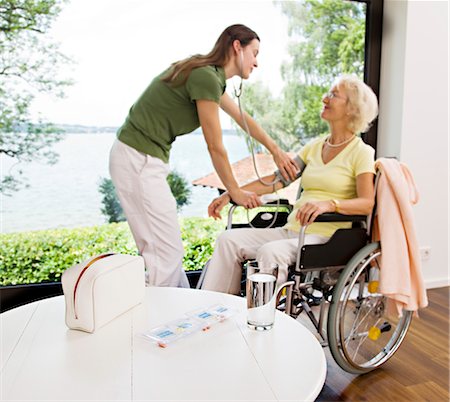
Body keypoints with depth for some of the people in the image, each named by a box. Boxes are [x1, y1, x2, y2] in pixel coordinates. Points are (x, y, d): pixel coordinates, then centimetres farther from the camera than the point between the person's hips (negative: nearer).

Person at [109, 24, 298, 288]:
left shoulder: (208, 74, 13)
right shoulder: (207, 77, -17)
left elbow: (243, 119, 22)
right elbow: (215, 147, -12)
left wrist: (277, 152, 24)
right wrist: (235, 191, 0)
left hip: (143, 159, 10)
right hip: (140, 161, -10)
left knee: (166, 250, 14)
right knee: (167, 254, -4)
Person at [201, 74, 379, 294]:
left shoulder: (361, 152, -1)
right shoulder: (314, 146, 18)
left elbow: (366, 204, -13)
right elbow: (278, 179, 13)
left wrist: (329, 204, -32)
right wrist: (231, 194, 6)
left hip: (325, 236, -6)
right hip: (292, 231, 6)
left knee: (271, 251, -34)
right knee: (228, 239, -12)